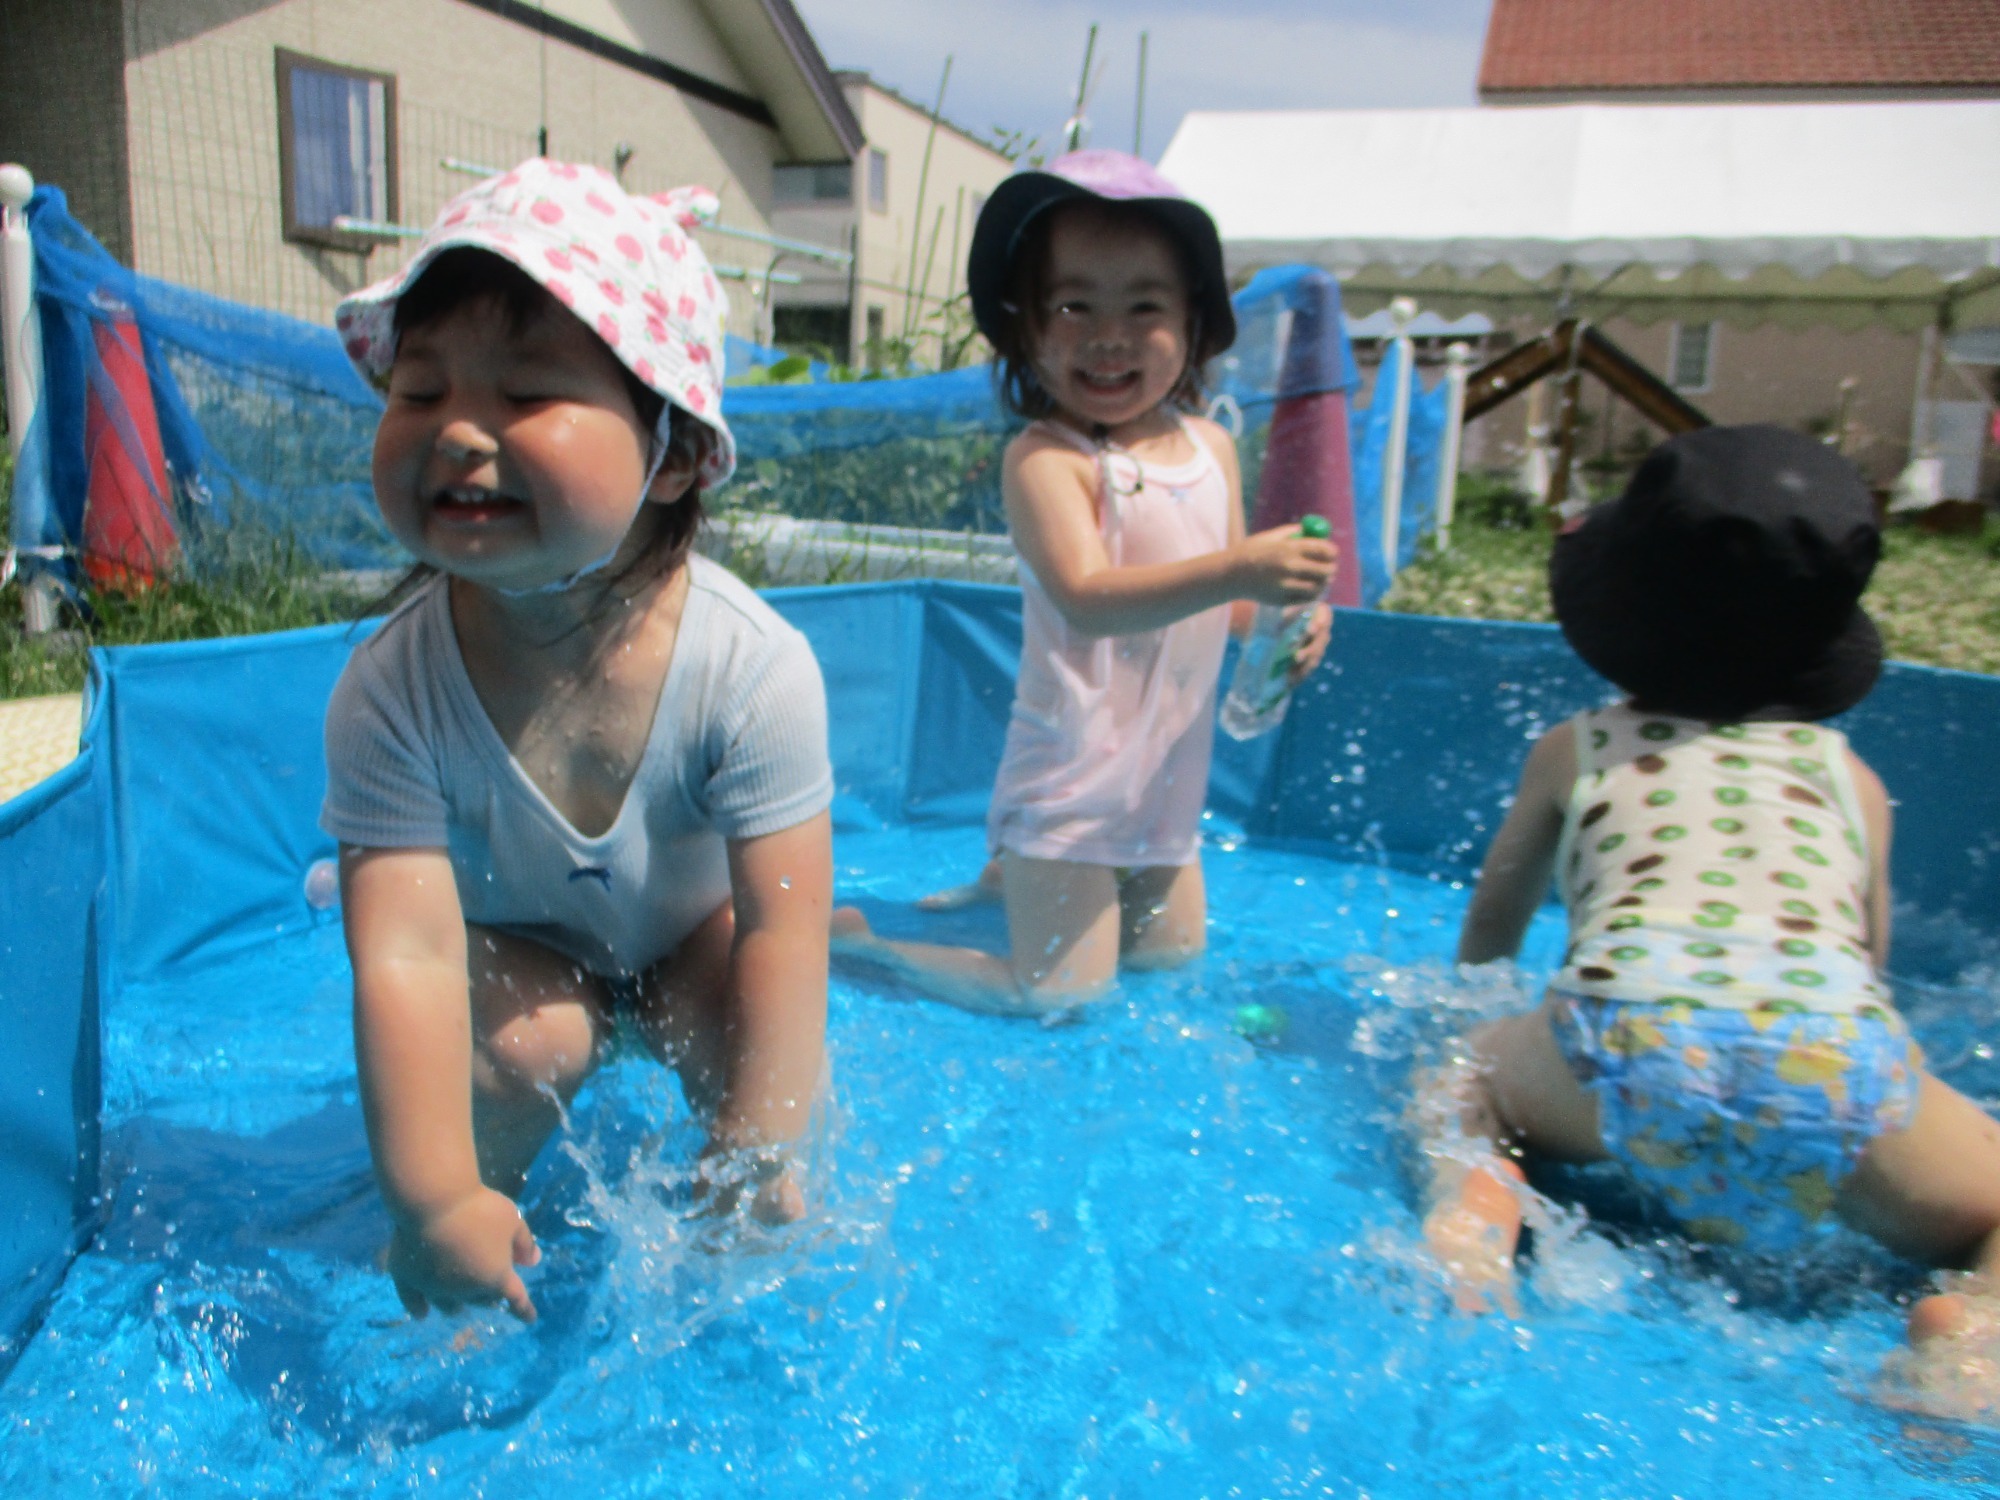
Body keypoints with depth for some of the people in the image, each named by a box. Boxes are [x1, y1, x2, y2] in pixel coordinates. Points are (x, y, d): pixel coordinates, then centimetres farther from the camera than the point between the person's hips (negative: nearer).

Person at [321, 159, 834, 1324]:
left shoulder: (752, 664, -35)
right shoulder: (391, 690, -31)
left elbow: (779, 928, -31)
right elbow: (406, 953, -33)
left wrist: (756, 1162, -28)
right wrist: (434, 1197, -38)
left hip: (693, 922, 0)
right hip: (517, 939, 0)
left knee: (737, 1031, -24)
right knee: (526, 1044, -27)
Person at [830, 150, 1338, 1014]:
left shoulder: (1211, 448, 5)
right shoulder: (1044, 458, -18)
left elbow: (1230, 607, 12)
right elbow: (1088, 600, -31)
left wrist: (1289, 617, -10)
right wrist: (1238, 570, -41)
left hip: (1168, 774, 7)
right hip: (1073, 779, -7)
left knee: (1175, 957, 21)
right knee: (1061, 999, -5)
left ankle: (1012, 880, 39)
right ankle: (852, 936, 13)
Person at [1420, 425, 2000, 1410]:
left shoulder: (1573, 747, 27)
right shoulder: (1851, 776, 28)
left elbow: (1485, 946, 39)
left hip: (1630, 1033, 0)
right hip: (1839, 1053, 0)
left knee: (1454, 1088, 28)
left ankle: (1474, 1207, -4)